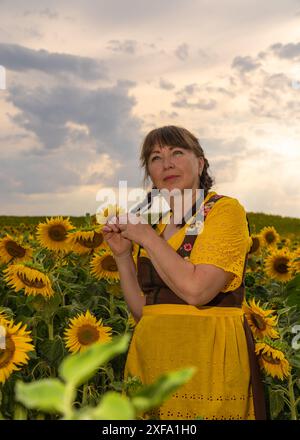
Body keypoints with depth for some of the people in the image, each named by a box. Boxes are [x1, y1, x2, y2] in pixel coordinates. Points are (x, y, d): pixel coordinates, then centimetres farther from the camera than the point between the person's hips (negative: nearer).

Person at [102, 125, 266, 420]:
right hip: (151, 357, 6)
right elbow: (141, 311, 10)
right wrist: (122, 254, 0)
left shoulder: (225, 209, -7)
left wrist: (146, 237, -11)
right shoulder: (154, 224, 11)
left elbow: (196, 290, -20)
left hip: (210, 357, -6)